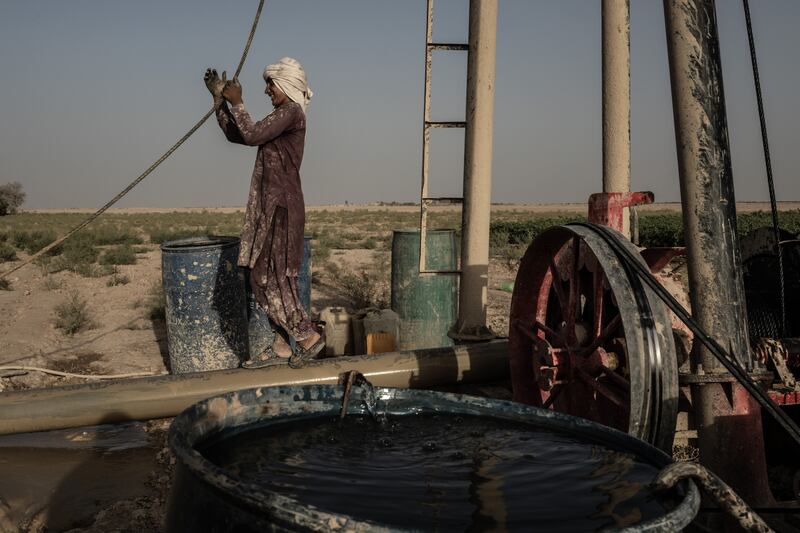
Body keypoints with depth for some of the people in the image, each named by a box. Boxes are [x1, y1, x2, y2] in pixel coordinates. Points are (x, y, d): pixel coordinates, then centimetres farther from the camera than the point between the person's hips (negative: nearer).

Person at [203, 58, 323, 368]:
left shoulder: (291, 112, -9)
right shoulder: (282, 116, 20)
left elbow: (251, 135, -21)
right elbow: (235, 135, 22)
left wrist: (237, 102, -8)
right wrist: (219, 99, 17)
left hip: (282, 206, -10)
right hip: (270, 205, 10)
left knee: (271, 277, -9)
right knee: (267, 278, 10)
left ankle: (309, 336, 0)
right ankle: (282, 345, 15)